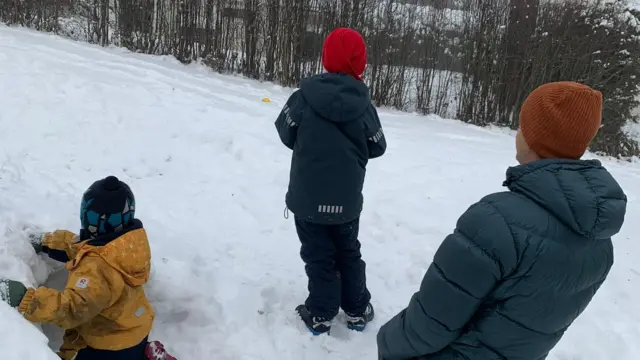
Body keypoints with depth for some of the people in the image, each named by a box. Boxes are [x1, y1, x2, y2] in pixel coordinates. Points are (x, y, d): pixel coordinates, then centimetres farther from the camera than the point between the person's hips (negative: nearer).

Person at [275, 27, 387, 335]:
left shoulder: (304, 97, -14)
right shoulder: (364, 105, -10)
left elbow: (286, 134, -1)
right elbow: (377, 148, 2)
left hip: (307, 197, -1)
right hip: (347, 200, 2)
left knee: (318, 256, 13)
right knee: (349, 253, 20)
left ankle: (320, 314, 22)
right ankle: (357, 310, 30)